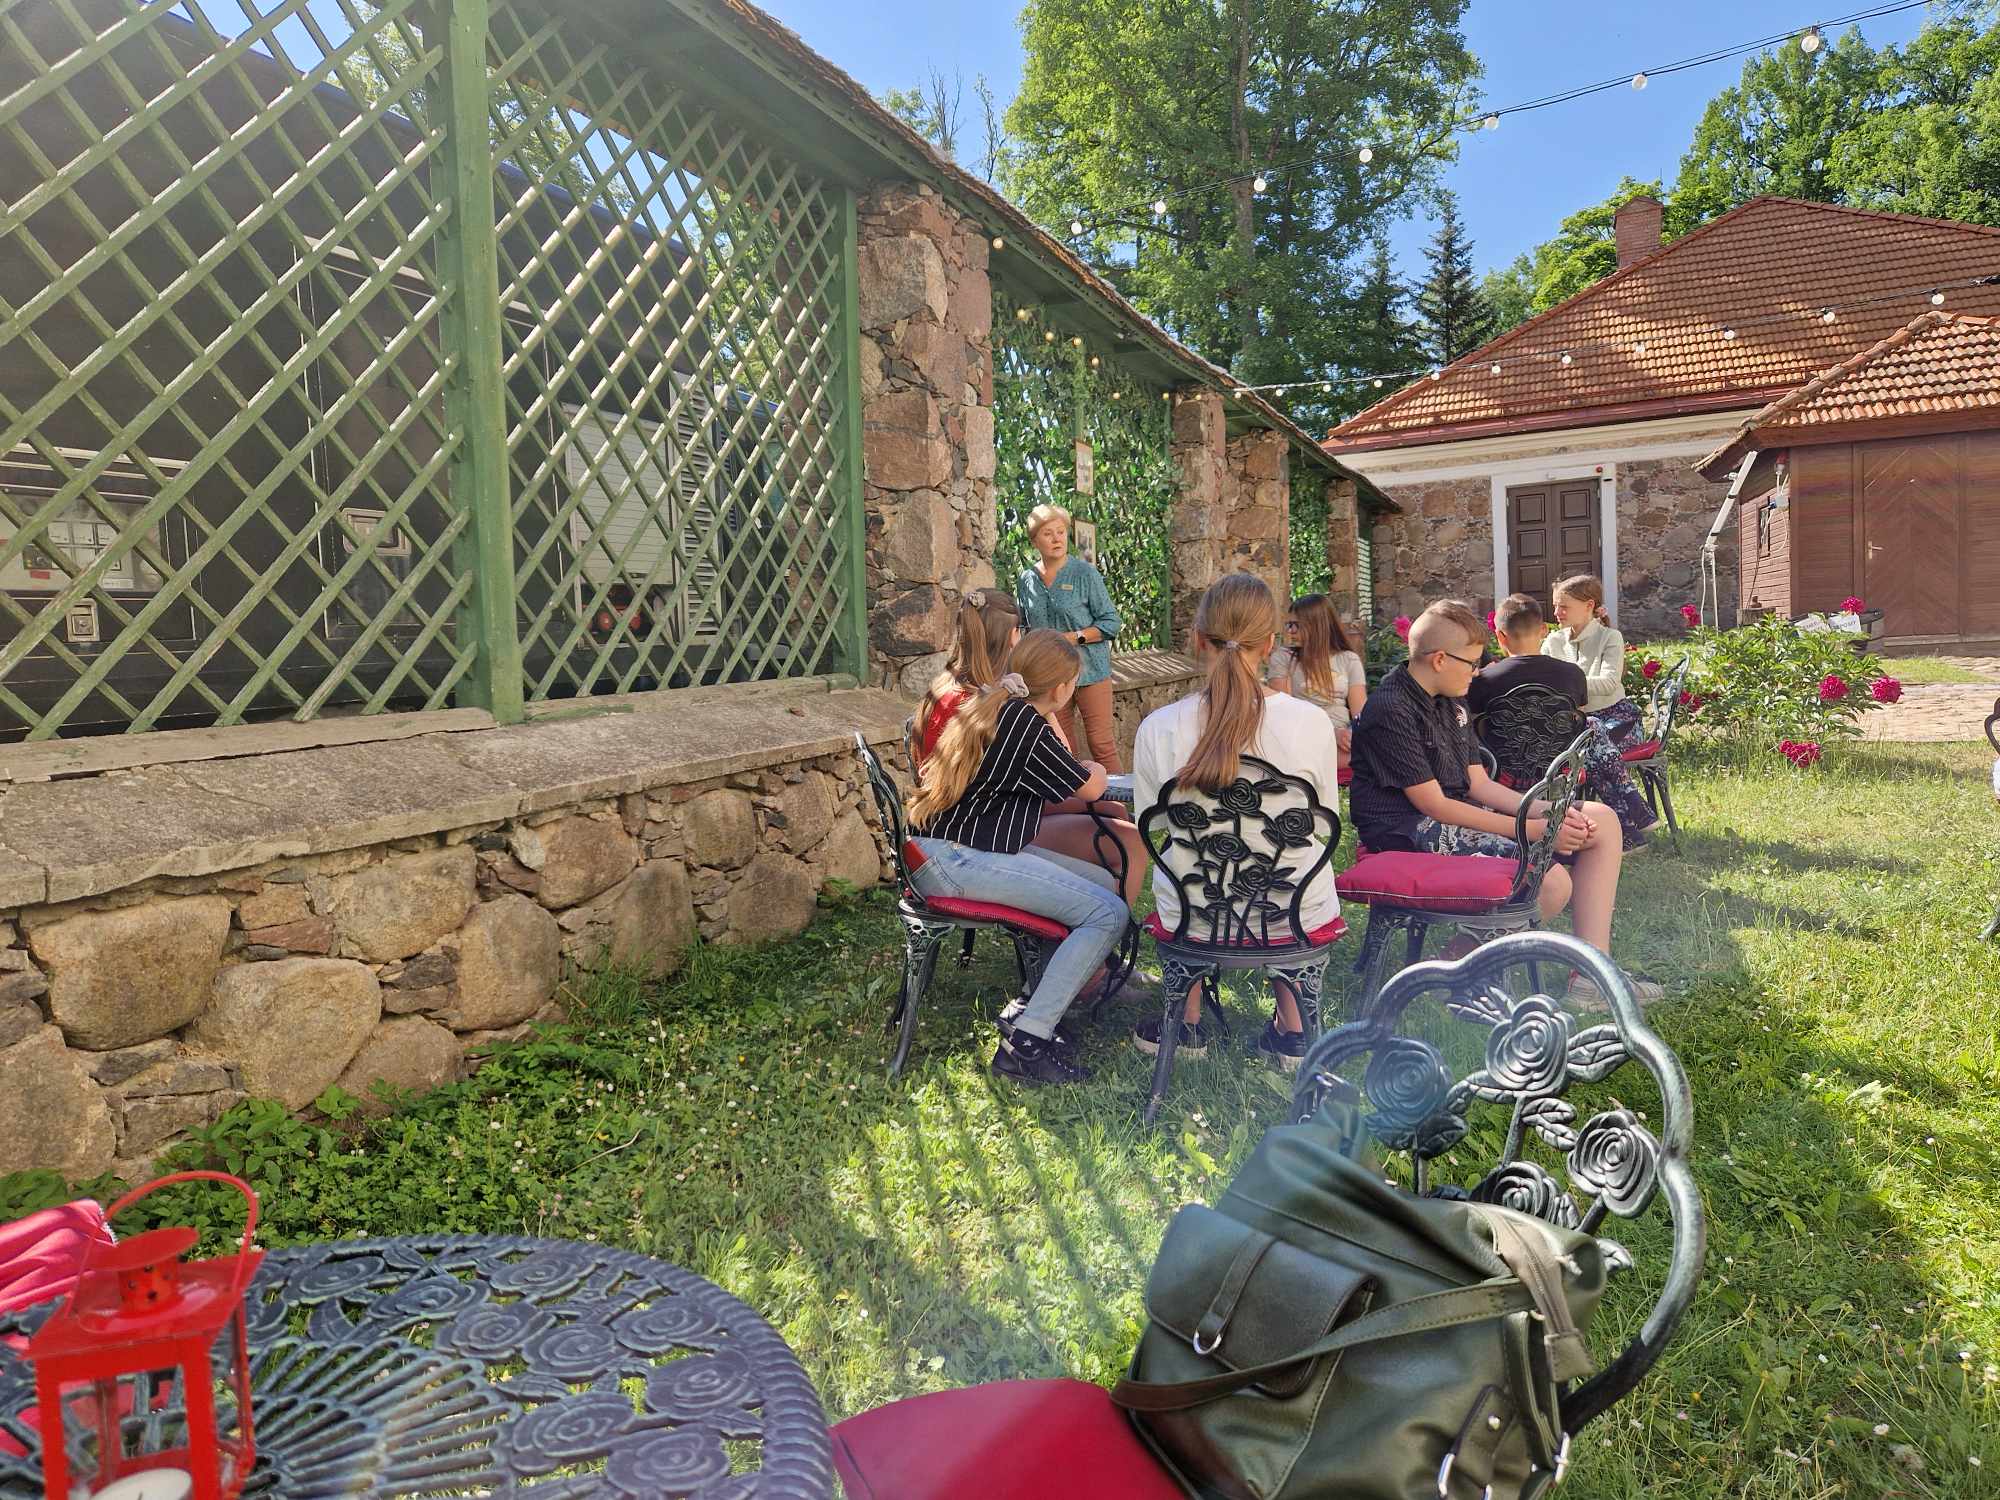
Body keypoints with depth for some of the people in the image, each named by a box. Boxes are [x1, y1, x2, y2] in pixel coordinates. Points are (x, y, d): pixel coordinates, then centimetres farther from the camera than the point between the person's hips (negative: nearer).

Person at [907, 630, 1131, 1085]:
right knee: (1107, 913, -16)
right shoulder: (1024, 723, -14)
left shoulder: (991, 705, 15)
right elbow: (1089, 788, -1)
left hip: (946, 851, 10)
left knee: (1103, 882, 9)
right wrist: (1096, 770, 21)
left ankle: (1032, 1009, 7)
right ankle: (1025, 1045, -15)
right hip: (954, 860, -10)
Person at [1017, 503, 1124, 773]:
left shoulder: (1085, 573, -5)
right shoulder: (1027, 578, 8)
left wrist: (1073, 637, -15)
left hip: (1089, 670, -4)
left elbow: (1111, 623, -5)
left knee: (1101, 744, -5)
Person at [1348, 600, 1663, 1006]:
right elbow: (1434, 805, -20)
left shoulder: (1451, 703, 13)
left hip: (1459, 812, 10)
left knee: (1601, 821, 4)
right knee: (1552, 880, -28)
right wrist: (1534, 831, -17)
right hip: (1412, 832, -10)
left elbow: (1479, 784, 12)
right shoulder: (1390, 711, -18)